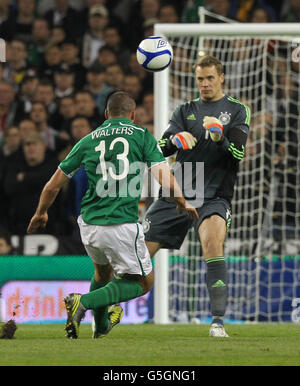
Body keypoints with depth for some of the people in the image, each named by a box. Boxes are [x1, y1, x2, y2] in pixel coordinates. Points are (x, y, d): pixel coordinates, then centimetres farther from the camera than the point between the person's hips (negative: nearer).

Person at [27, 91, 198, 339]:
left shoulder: (88, 141, 10)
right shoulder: (142, 136, 2)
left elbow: (53, 186, 14)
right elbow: (167, 181, -7)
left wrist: (41, 214, 31)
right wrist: (183, 204, 13)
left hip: (89, 224, 5)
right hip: (123, 225, -5)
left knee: (102, 270, 33)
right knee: (143, 282, 10)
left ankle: (101, 325, 40)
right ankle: (84, 302, -9)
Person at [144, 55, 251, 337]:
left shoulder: (237, 111, 6)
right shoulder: (186, 110, 14)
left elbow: (238, 154, -7)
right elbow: (162, 147, 2)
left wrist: (220, 138, -27)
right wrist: (175, 140, -22)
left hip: (214, 196, -3)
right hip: (176, 194, 3)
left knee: (213, 245, -30)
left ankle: (218, 322, -28)